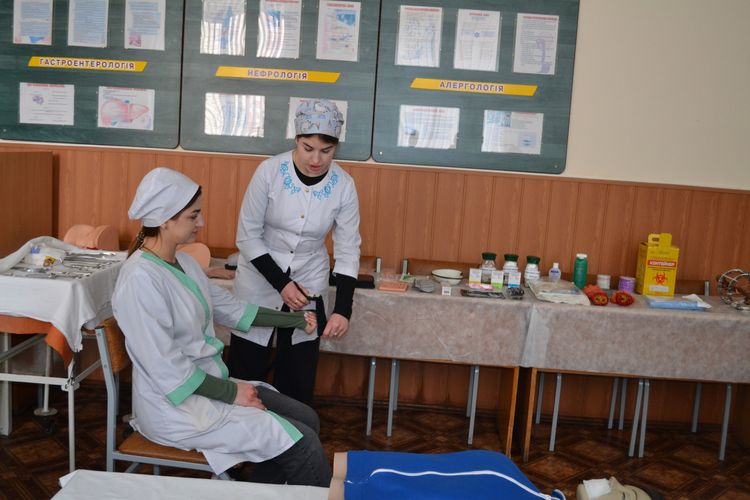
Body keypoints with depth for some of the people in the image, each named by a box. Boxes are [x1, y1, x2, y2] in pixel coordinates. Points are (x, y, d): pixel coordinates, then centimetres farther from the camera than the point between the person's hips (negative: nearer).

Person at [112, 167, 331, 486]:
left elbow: (232, 309, 16)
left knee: (307, 419, 6)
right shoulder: (140, 279, -22)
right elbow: (167, 370, -23)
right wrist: (231, 393, -15)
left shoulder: (183, 262, 5)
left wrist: (295, 320, 18)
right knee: (303, 444, -14)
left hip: (209, 384, 9)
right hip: (176, 405, -9)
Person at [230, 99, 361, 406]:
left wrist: (343, 310, -19)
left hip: (308, 286, 2)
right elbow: (247, 236, -12)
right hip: (260, 283, -1)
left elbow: (348, 250, -8)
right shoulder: (270, 171, -18)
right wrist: (281, 283, -19)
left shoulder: (343, 185, -12)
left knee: (298, 380, 8)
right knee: (245, 375, 7)